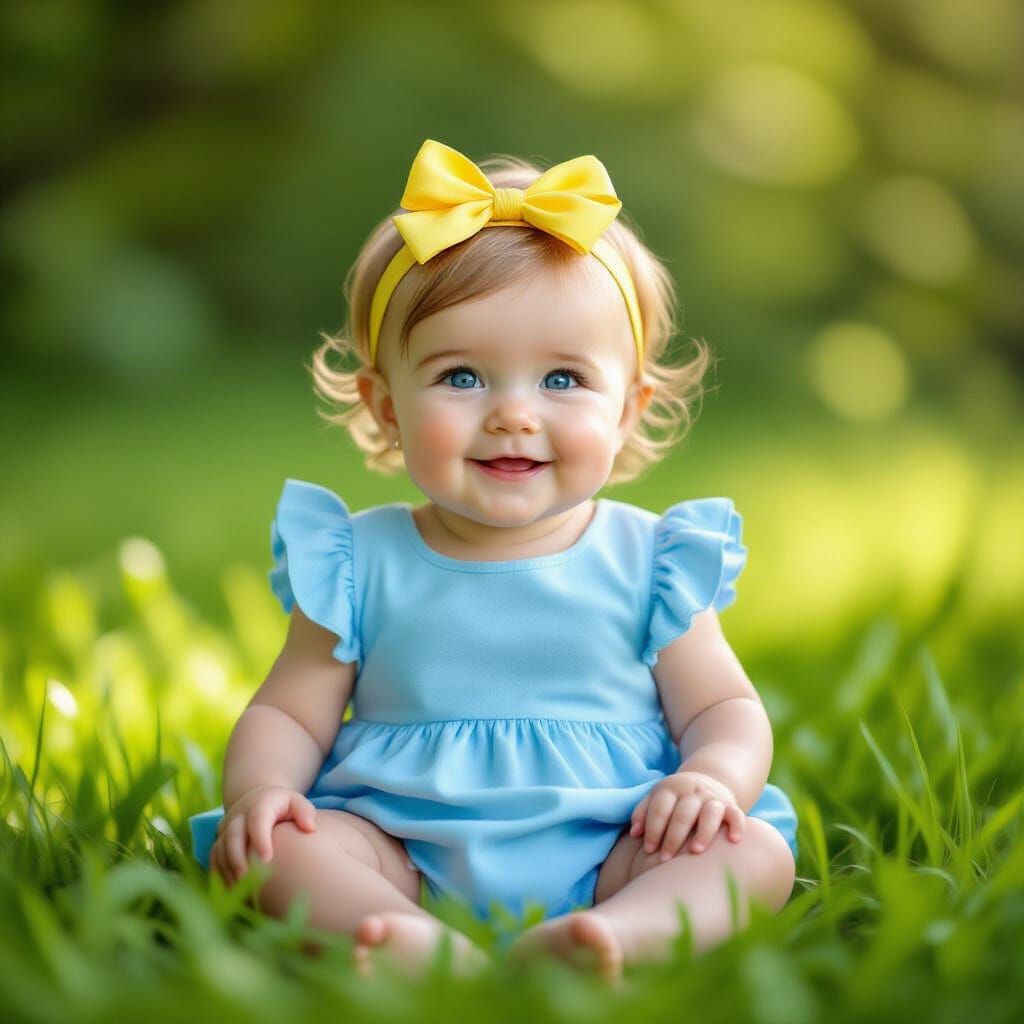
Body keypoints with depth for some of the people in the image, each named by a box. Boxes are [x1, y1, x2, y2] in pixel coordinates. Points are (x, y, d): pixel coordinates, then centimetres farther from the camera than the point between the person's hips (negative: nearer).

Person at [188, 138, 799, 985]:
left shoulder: (645, 564, 7)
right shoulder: (361, 566, 8)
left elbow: (726, 710, 9)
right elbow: (289, 715, 10)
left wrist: (711, 777, -15)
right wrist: (257, 789, -13)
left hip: (608, 855, 0)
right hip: (405, 857, 0)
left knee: (757, 849, -25)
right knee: (276, 843, -25)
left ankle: (613, 938, -52)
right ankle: (417, 946, -50)